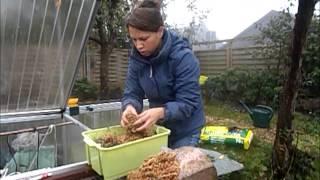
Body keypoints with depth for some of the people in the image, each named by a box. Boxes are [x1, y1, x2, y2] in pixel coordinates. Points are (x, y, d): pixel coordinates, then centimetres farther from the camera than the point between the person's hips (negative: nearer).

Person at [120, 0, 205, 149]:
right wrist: (129, 107, -29)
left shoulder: (183, 56, -24)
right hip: (157, 127, 5)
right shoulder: (136, 57, -8)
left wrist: (160, 112, -42)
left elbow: (187, 103, -25)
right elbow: (131, 93, -7)